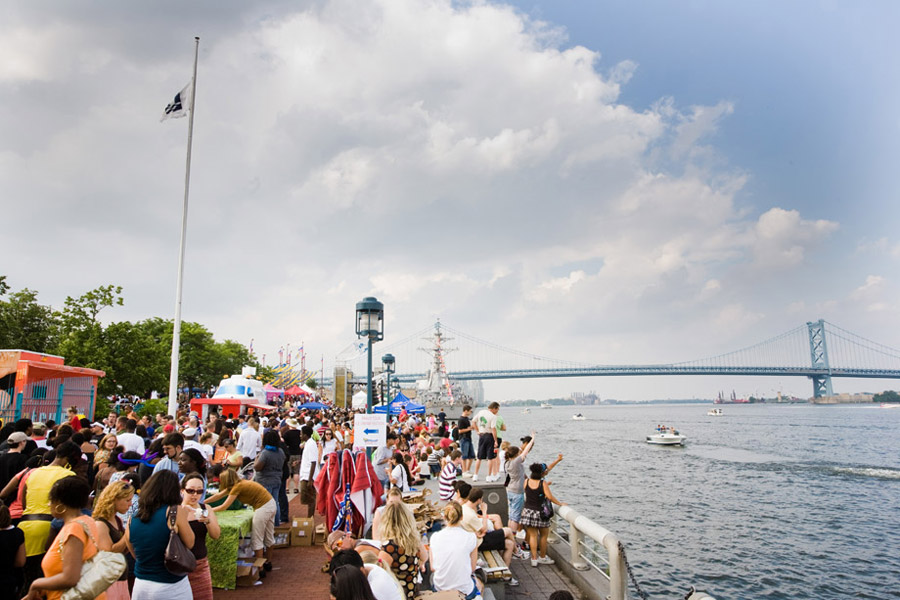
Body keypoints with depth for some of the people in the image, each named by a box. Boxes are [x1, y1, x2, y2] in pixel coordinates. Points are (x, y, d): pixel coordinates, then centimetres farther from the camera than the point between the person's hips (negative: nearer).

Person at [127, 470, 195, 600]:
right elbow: (190, 543, -4)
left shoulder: (132, 521, -1)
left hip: (140, 586, 4)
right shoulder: (175, 511, -15)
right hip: (172, 589, -4)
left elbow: (137, 555, 12)